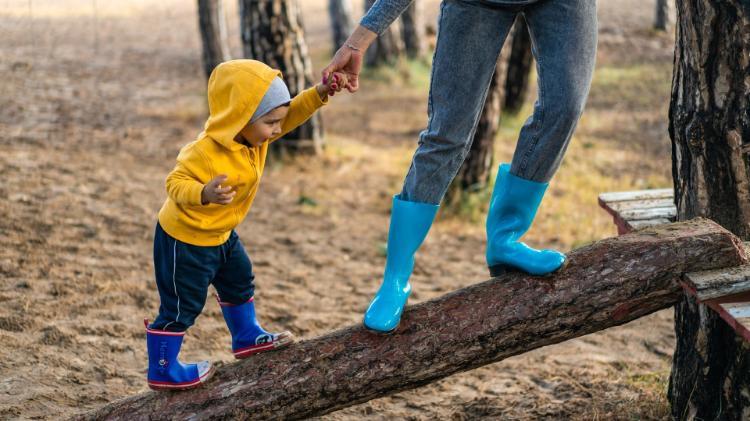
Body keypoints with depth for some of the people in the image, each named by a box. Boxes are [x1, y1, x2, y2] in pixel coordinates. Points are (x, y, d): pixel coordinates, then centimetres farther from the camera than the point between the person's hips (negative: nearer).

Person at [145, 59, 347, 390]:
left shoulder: (251, 134, -8)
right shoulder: (206, 153, -35)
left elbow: (291, 114, -2)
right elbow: (176, 183, -33)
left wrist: (319, 94, -17)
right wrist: (205, 194, -53)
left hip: (219, 233, 9)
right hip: (184, 239, -9)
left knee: (239, 282, 25)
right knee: (181, 306, 2)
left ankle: (247, 338, 46)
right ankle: (162, 371, 16)